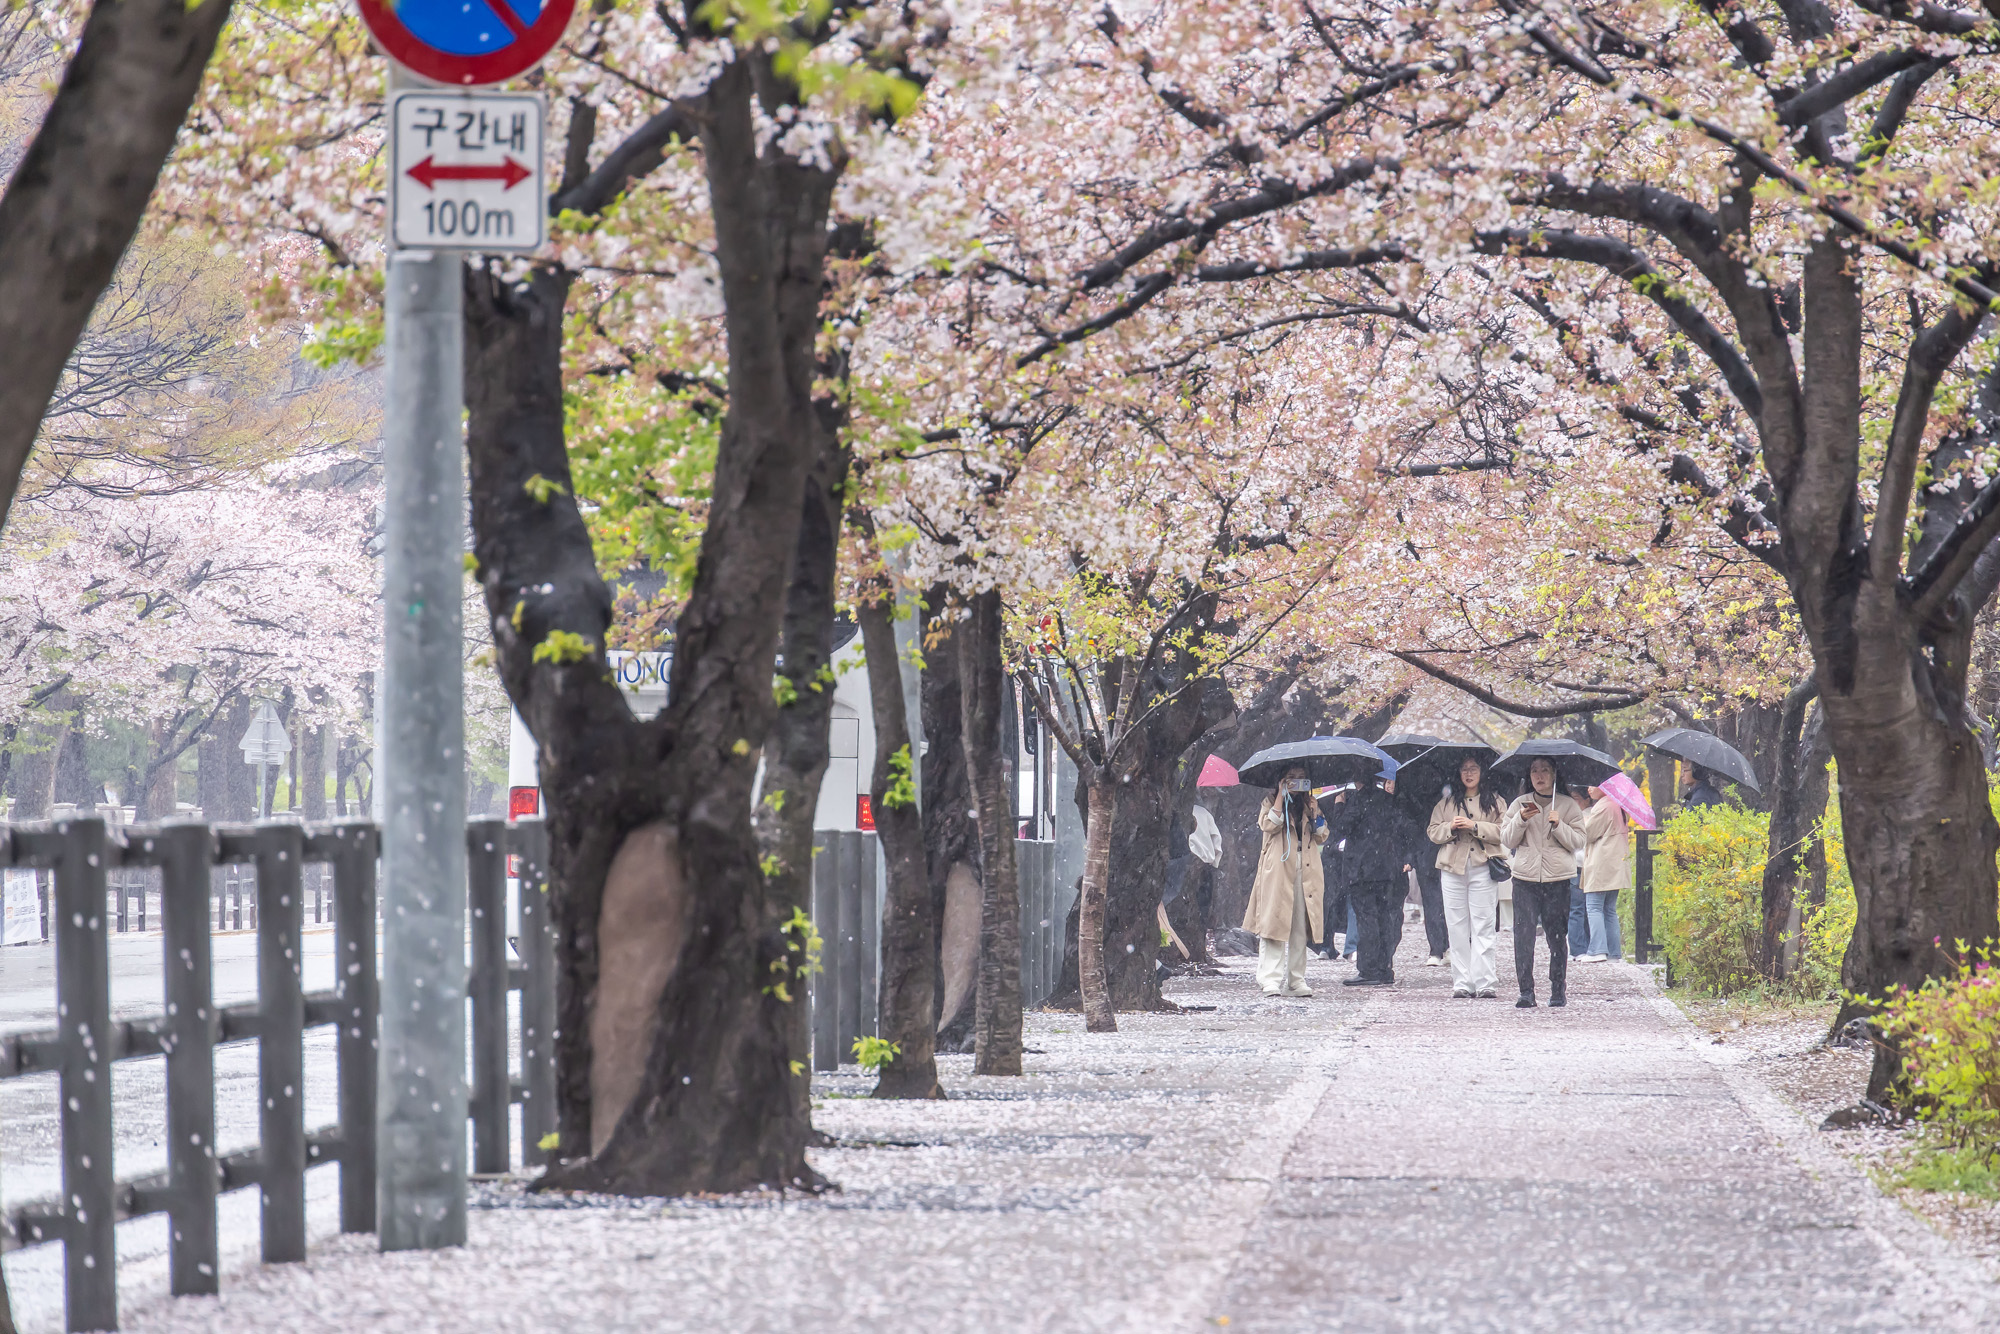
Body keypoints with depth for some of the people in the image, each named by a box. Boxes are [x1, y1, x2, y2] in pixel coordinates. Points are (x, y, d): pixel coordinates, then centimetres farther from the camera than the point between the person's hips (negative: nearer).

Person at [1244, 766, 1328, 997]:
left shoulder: (1310, 804, 20)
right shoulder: (1272, 802, 10)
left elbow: (1322, 838, 15)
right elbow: (1268, 825, -10)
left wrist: (1314, 814, 0)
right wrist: (1281, 796, -9)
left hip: (1305, 871, 4)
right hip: (1278, 871, -4)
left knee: (1299, 929, 3)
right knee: (1274, 923, -13)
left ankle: (1296, 980, 7)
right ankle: (1270, 980, -17)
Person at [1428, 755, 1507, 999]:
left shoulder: (1494, 802, 8)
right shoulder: (1446, 802, 16)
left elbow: (1503, 833, -2)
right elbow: (1433, 832, 13)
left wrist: (1475, 826, -12)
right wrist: (1450, 828, -6)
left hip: (1483, 868, -3)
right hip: (1452, 868, 3)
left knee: (1482, 926, -7)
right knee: (1457, 927, 0)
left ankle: (1483, 983, -8)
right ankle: (1462, 982, 3)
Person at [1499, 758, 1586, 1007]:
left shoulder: (1568, 805, 7)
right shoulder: (1520, 804, 12)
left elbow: (1578, 841, 2)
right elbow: (1507, 840, 7)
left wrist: (1558, 825, -13)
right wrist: (1521, 820, -9)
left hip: (1558, 880, -1)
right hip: (1525, 879, 1)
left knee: (1557, 936, 2)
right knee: (1523, 935, -8)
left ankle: (1558, 990, 12)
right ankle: (1526, 991, -7)